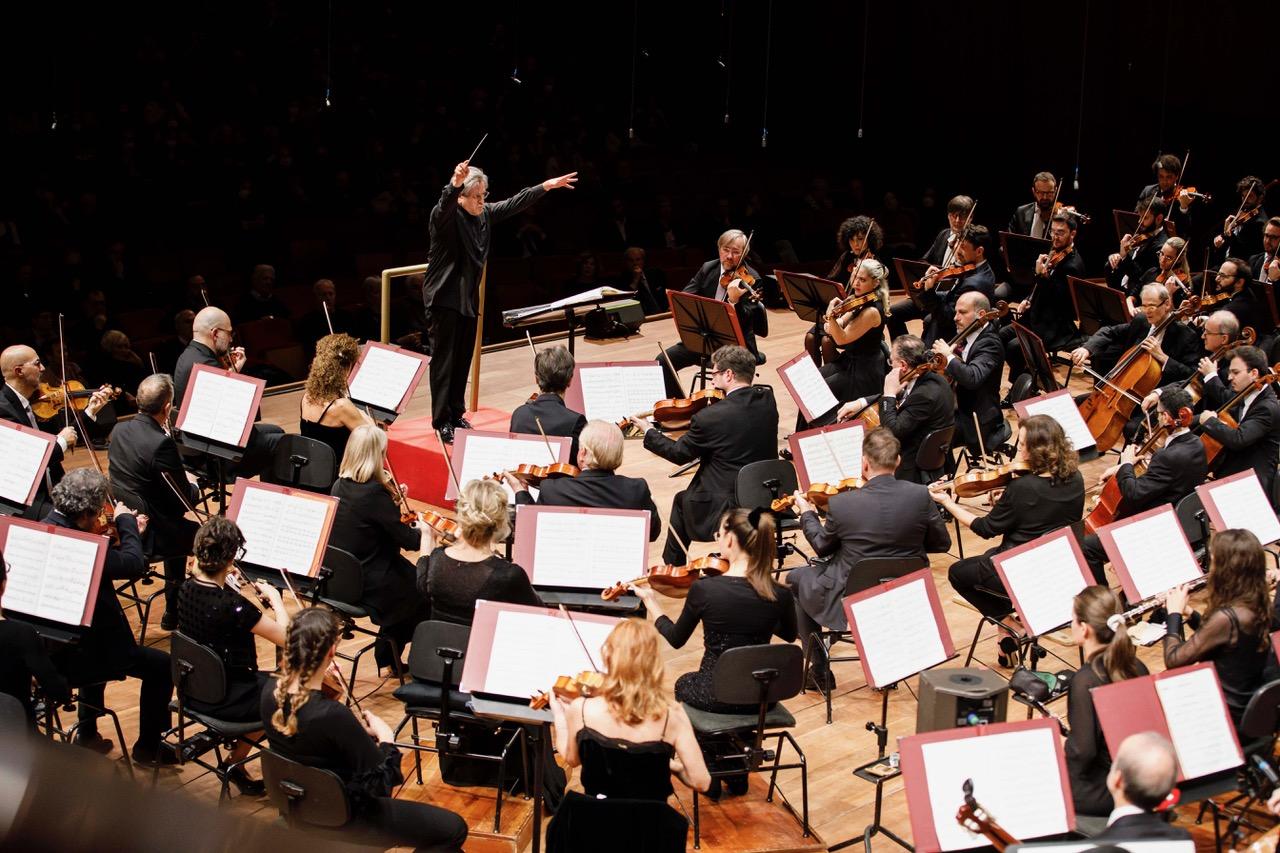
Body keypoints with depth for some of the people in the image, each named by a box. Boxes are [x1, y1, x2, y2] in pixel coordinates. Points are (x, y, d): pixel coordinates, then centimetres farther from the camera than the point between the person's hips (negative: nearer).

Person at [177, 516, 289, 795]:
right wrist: (275, 598, -11)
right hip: (226, 700, -8)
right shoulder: (232, 605, -31)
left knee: (267, 684, 28)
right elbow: (286, 638, -24)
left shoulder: (187, 590, -7)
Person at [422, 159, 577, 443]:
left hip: (469, 298, 7)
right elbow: (445, 205, -37)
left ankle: (456, 414, 23)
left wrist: (546, 186, 15)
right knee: (444, 360, -4)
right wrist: (455, 183, -57)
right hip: (445, 298, -7)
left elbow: (514, 203, 15)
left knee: (463, 360, 12)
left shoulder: (485, 214, 9)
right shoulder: (445, 215, -14)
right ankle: (442, 421, -1)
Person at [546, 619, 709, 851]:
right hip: (652, 833, 0)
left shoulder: (582, 709, -17)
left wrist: (559, 714, 20)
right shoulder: (671, 714, -18)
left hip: (594, 827, 0)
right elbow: (701, 782, -14)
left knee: (562, 824, 37)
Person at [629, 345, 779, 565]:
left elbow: (679, 453, -5)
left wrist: (648, 431, 10)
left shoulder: (710, 417, -21)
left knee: (682, 502, 25)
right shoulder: (767, 399, -5)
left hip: (727, 510, -6)